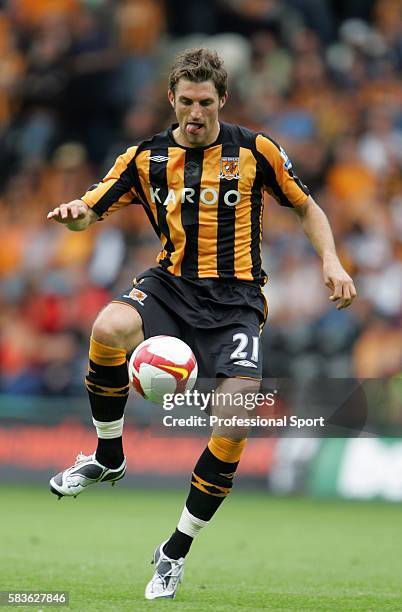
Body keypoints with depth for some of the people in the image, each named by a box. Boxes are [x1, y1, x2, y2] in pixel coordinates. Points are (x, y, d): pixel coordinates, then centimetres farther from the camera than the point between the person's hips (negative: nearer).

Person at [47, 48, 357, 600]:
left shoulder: (255, 151, 2)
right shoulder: (146, 158, 6)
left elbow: (306, 207, 14)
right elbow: (90, 212, 7)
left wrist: (331, 261, -2)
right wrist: (73, 214, -18)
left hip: (235, 296, -1)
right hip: (170, 284, 1)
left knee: (236, 418, -20)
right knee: (108, 328, -34)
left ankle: (177, 549, -1)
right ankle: (108, 457, -9)